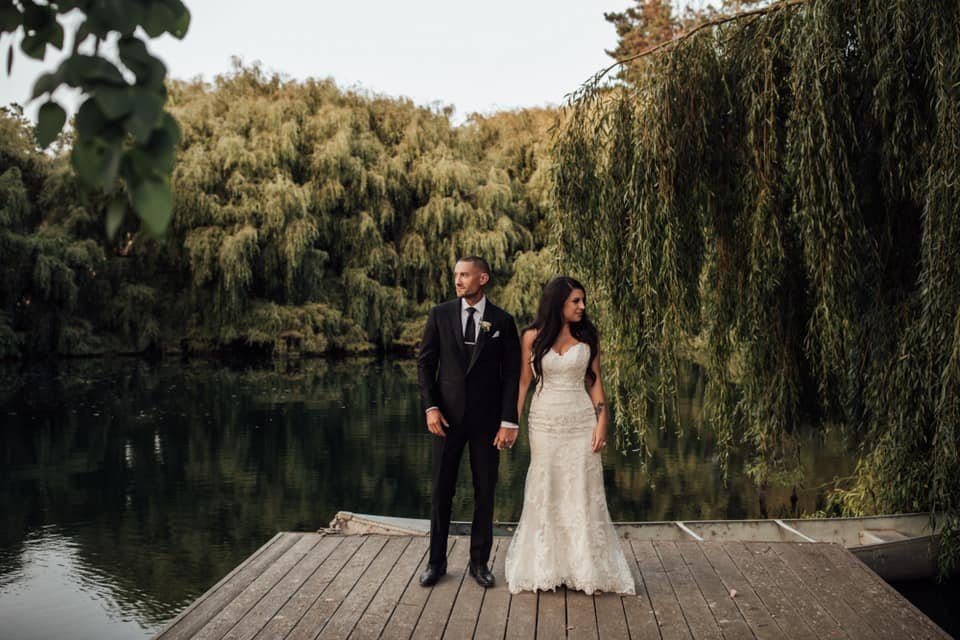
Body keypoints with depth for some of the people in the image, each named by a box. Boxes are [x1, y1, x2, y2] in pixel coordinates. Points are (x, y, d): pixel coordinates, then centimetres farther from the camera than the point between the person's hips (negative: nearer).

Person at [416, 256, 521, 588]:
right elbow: (425, 362, 4)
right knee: (441, 490, 6)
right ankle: (436, 561, 19)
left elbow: (512, 374, -1)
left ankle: (479, 561, 21)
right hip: (447, 415, 1)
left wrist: (509, 422, -7)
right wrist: (430, 407, -6)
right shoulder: (440, 315, 2)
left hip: (487, 418, 0)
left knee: (485, 492, 7)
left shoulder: (502, 321, 0)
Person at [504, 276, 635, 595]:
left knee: (583, 493, 3)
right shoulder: (532, 337, -1)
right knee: (545, 493, 6)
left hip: (581, 421, 1)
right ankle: (542, 567, 18)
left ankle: (587, 567, 15)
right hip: (544, 421, -1)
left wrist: (602, 421, -4)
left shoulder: (588, 335, 3)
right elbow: (524, 381, 2)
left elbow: (595, 380, 4)